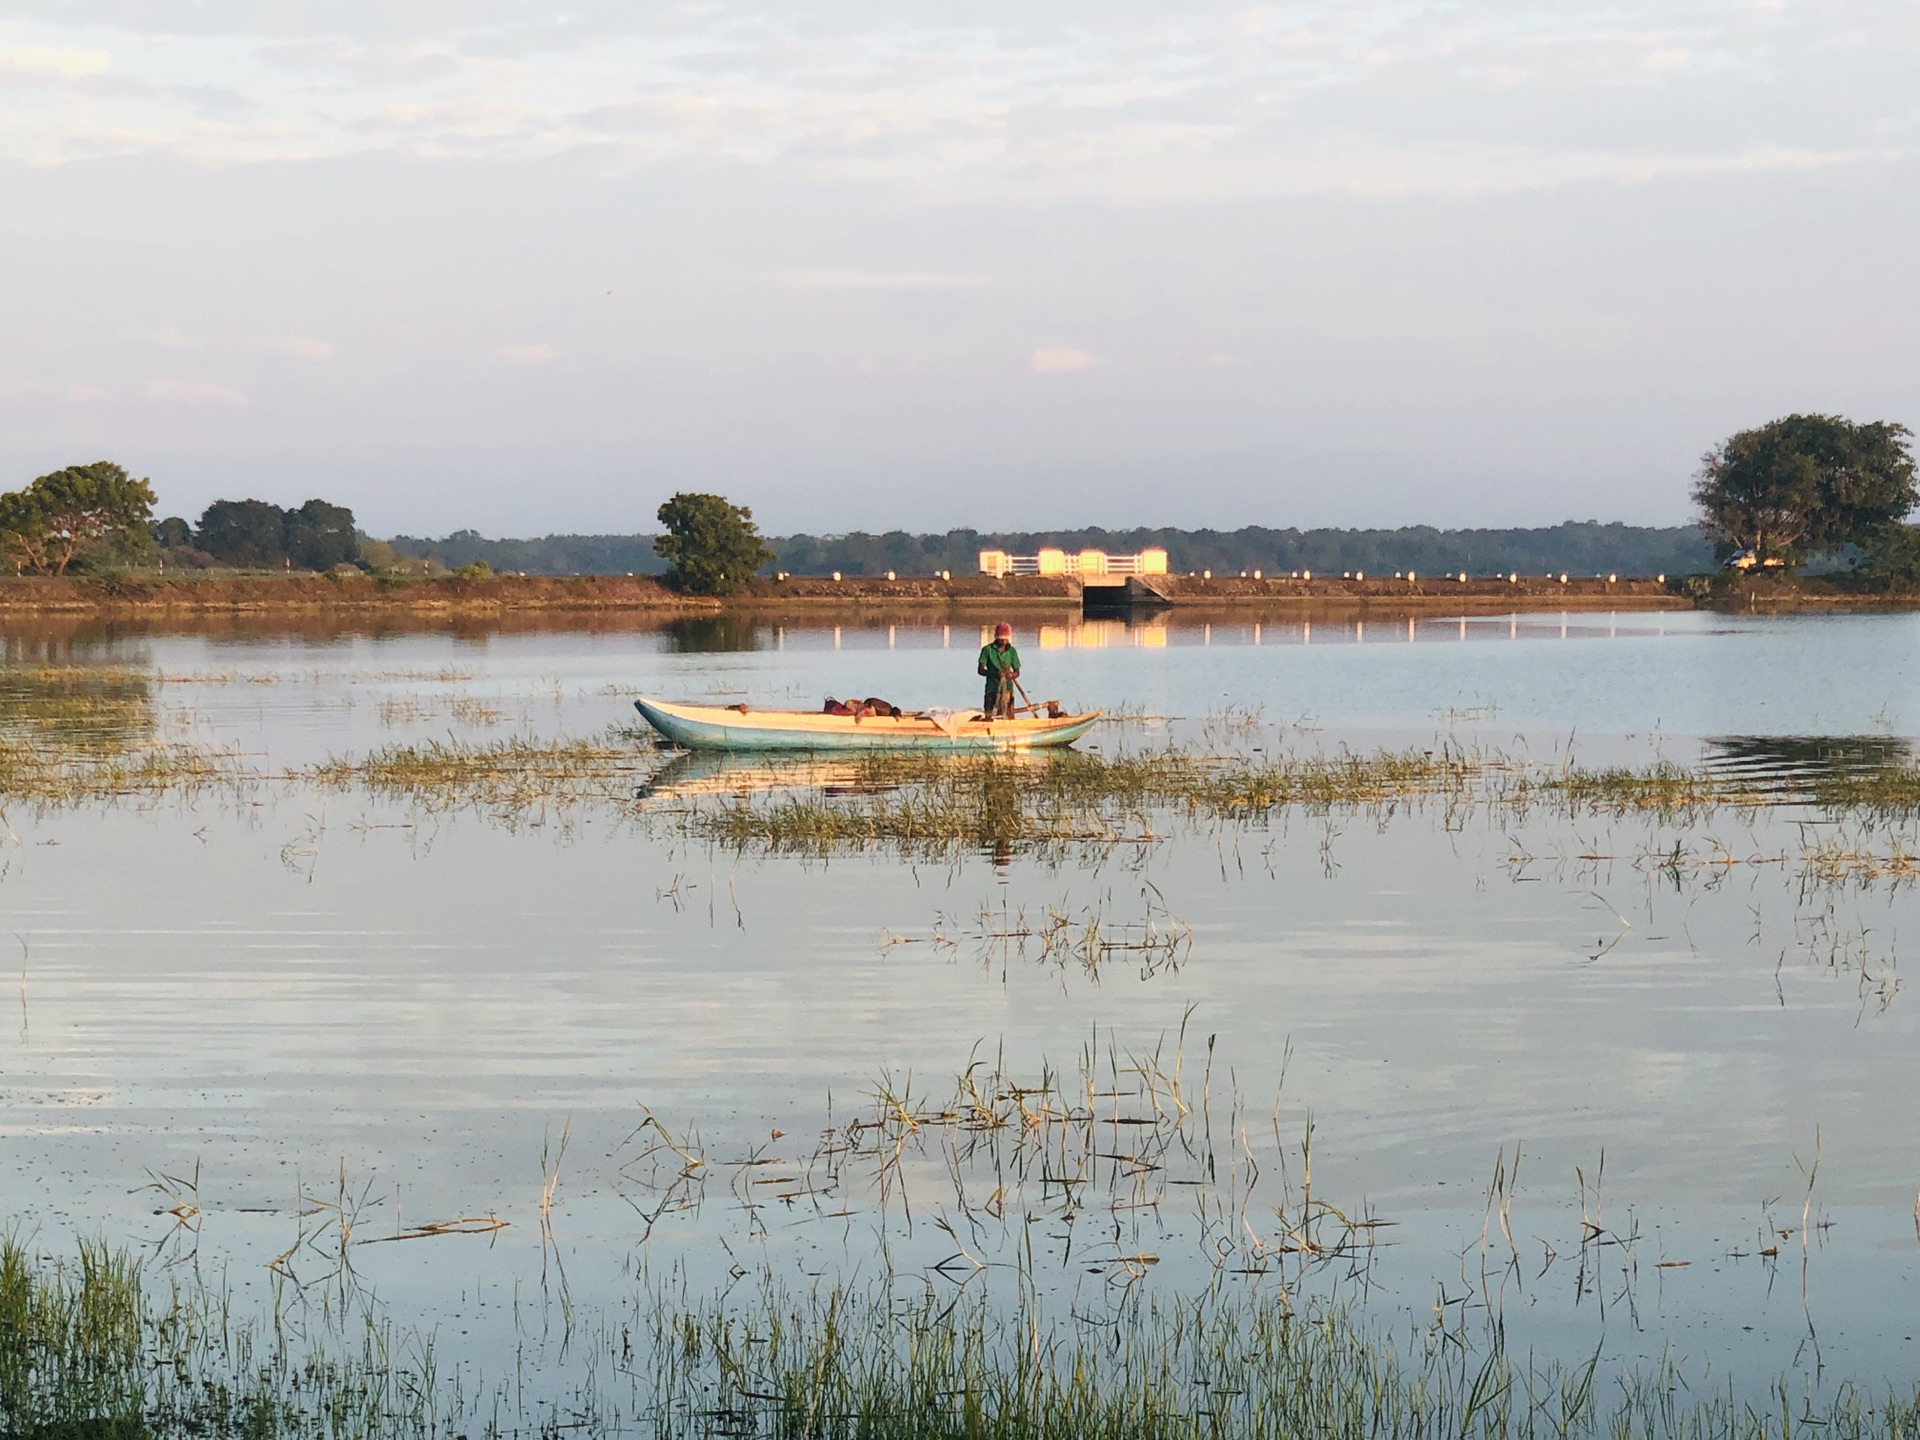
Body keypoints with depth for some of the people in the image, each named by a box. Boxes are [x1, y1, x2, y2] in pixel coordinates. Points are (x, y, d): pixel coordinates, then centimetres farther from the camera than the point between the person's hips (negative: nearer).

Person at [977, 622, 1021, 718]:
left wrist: (1012, 675, -15)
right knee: (988, 717, -3)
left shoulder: (1012, 651, 8)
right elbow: (981, 670, -4)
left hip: (1007, 688, 2)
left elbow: (1017, 672, 10)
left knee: (1009, 717, -2)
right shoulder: (987, 650, 0)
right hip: (992, 688, -2)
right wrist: (995, 673, -22)